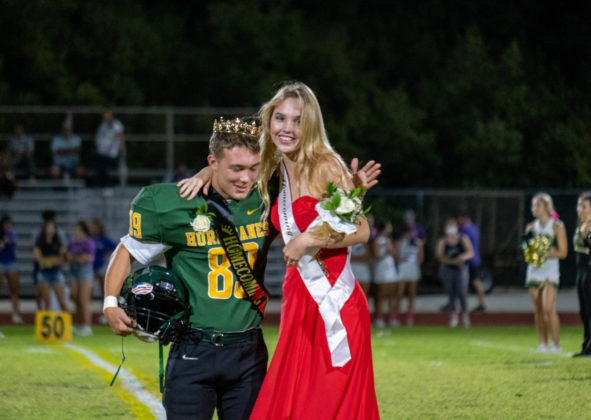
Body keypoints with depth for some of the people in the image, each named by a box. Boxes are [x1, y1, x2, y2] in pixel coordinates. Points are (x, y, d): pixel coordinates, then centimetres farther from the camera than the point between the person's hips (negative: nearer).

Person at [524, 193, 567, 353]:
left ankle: (556, 344, -10)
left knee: (548, 308, -16)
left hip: (550, 270, -5)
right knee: (538, 309, 6)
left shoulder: (557, 226, -3)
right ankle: (543, 344, 13)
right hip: (534, 270, 5)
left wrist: (546, 253, -20)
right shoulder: (531, 227, 12)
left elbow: (563, 252, -5)